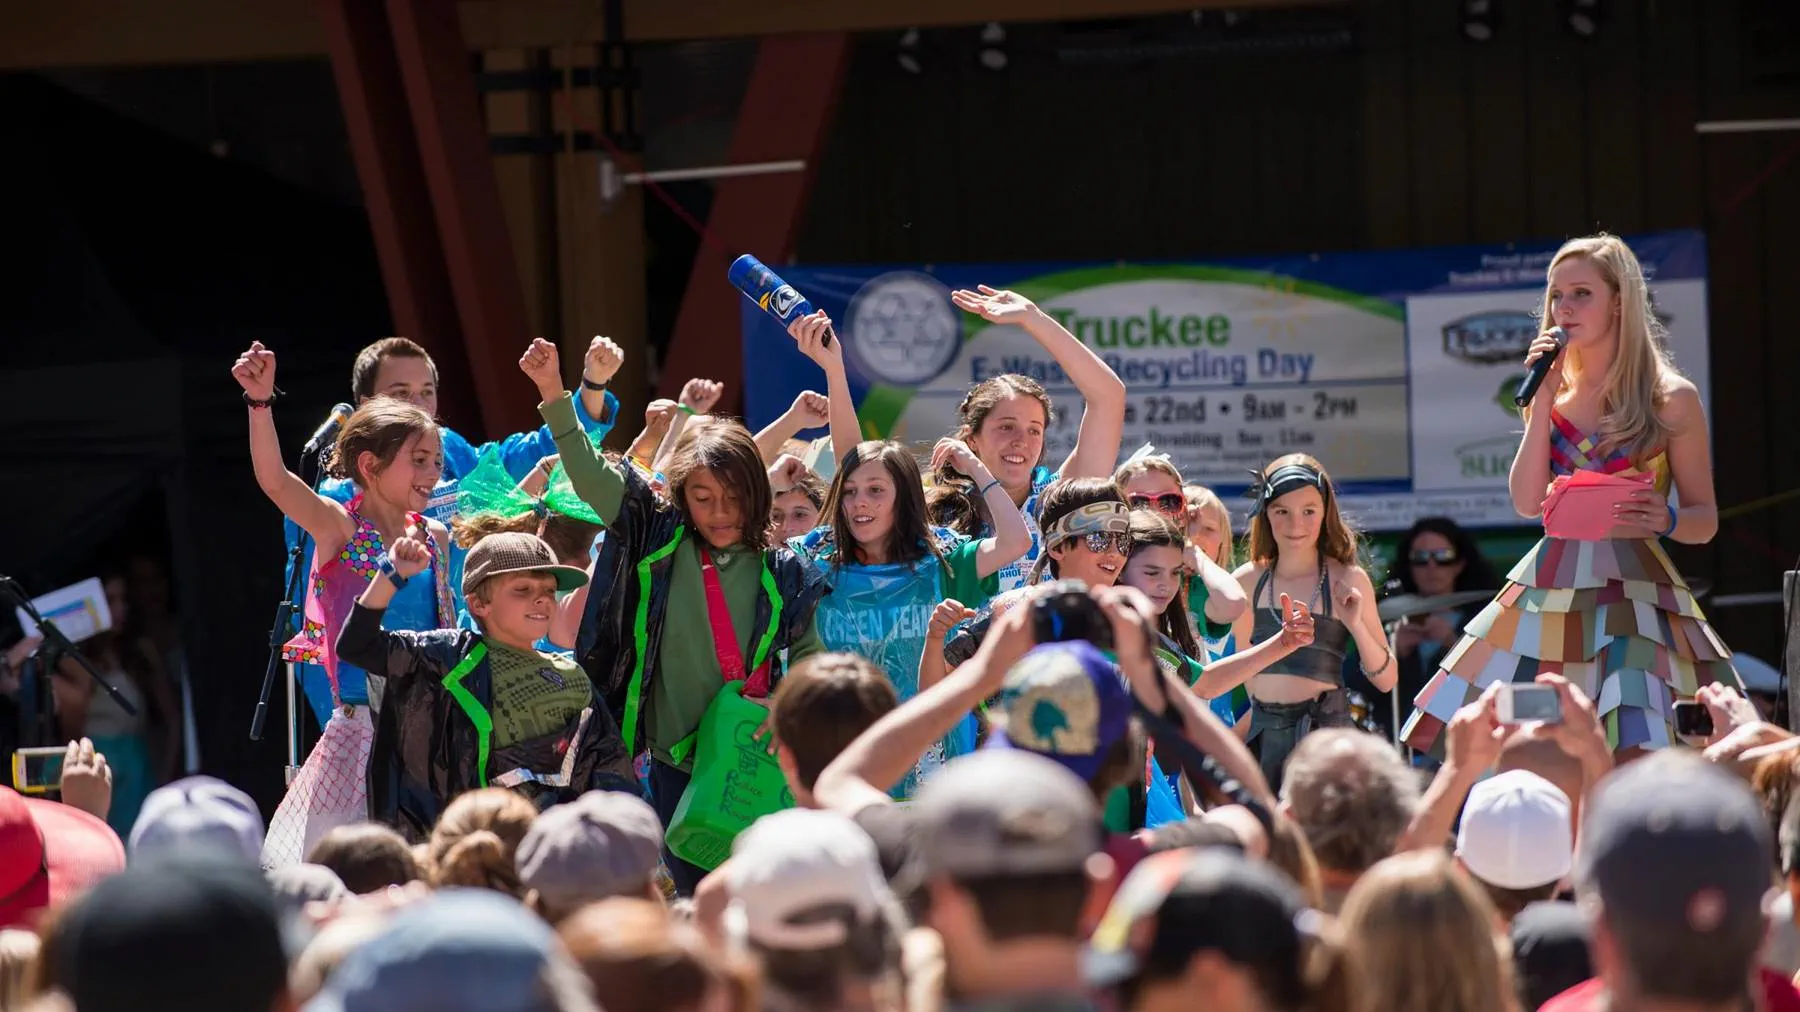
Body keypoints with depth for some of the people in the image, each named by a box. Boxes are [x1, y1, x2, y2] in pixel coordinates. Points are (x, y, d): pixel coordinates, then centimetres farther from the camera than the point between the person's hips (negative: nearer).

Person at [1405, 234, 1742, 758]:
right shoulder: (1557, 391, 11)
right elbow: (1527, 501, 1)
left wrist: (1665, 519, -20)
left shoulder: (1671, 398, -1)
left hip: (1635, 592, -4)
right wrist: (1543, 401, -3)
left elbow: (1705, 519, 2)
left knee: (1643, 769, -21)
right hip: (1549, 593, 5)